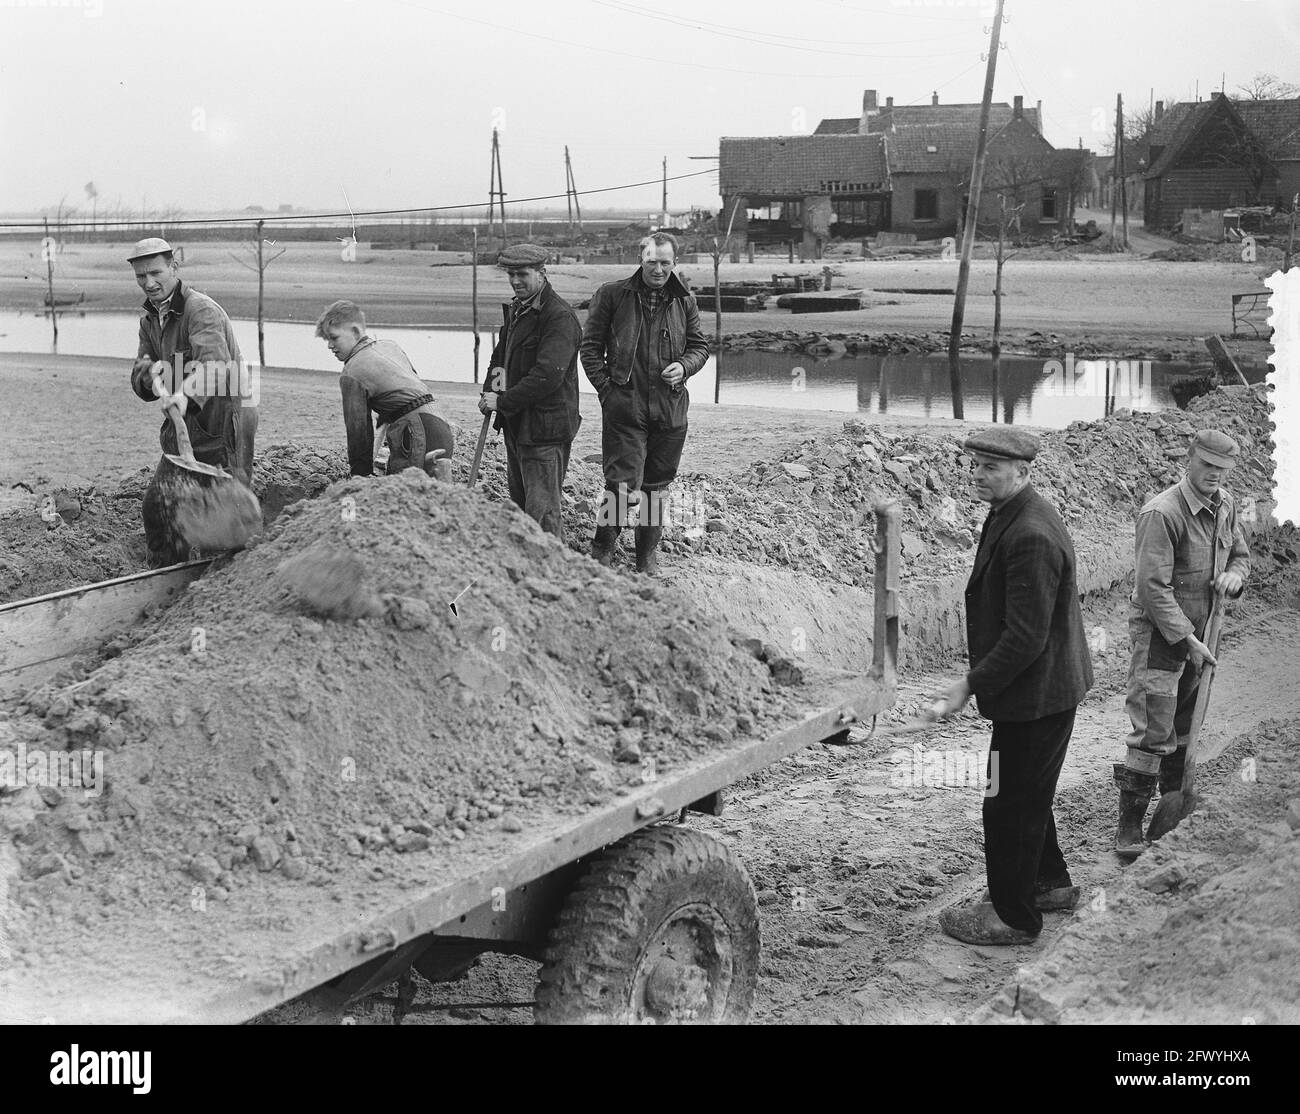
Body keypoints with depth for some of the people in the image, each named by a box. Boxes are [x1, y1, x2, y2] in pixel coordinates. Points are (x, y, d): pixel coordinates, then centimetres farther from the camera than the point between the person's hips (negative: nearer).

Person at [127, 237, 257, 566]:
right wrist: (150, 372, -18)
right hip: (185, 427, 9)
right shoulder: (150, 319, 11)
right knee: (155, 507, 10)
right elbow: (139, 383, 6)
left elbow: (216, 363, -37)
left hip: (223, 422, -9)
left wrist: (187, 393, -56)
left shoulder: (201, 310, -18)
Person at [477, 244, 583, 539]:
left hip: (545, 428, -10)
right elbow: (500, 355, 22)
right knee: (520, 504, 17)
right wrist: (491, 389, 2)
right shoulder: (517, 309, 14)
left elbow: (547, 375, -24)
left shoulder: (560, 317, -17)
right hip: (516, 424, 10)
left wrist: (503, 402, -19)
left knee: (542, 510, -7)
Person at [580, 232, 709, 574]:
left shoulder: (684, 301, 9)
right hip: (624, 407, -3)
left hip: (670, 409, 3)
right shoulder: (613, 295, 0)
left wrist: (684, 366, -5)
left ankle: (647, 554, 27)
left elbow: (700, 346, 17)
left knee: (657, 487, 12)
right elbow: (590, 346, 4)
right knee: (623, 487, -10)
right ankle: (602, 547, 10)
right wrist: (606, 387, -5)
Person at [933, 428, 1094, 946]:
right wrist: (980, 678, 15)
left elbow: (1026, 637, -27)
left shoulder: (1030, 537, -27)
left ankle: (1013, 917, 17)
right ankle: (1050, 883, 42)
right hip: (1051, 686, 10)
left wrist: (972, 685, -21)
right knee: (1027, 793, 25)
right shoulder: (1012, 517, 7)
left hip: (1034, 693, -10)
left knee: (1011, 804, 3)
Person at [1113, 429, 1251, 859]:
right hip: (1159, 631, -8)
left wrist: (1234, 575, -6)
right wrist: (1188, 639, -21)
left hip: (1197, 631, 8)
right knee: (1153, 731, -10)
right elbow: (1154, 587, -23)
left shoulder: (1225, 506, 3)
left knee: (1184, 725, 18)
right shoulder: (1162, 513, -22)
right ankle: (1129, 826, -3)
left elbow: (1241, 553, 19)